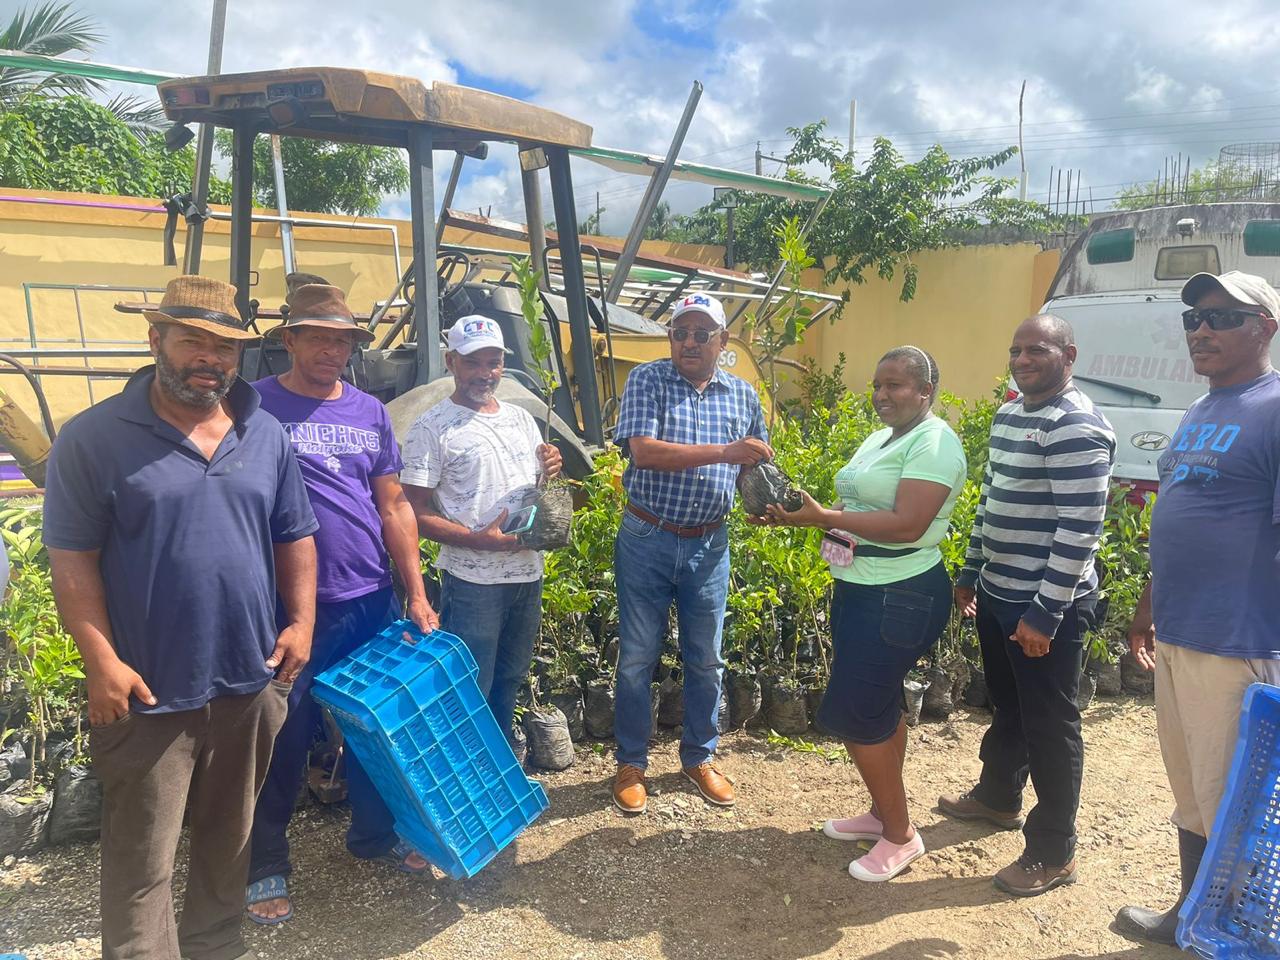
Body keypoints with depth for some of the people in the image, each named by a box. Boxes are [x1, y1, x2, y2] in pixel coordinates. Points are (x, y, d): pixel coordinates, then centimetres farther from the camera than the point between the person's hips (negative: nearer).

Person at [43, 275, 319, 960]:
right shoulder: (94, 437, -8)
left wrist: (300, 623, 1)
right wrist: (102, 661, -14)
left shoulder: (267, 436, 5)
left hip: (251, 679, 5)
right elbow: (71, 558, -9)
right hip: (148, 691, -4)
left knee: (230, 834, 21)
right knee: (141, 857, 7)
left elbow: (295, 537, 10)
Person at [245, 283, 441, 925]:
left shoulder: (370, 413, 8)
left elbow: (394, 507, 10)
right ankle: (265, 865, 24)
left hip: (372, 600, 4)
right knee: (285, 740, 6)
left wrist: (416, 594, 7)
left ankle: (374, 834, 35)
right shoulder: (257, 407, -4)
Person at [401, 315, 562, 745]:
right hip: (473, 581, -6)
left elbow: (544, 492, 20)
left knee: (508, 686, 20)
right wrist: (480, 539, -23)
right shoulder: (433, 427, -8)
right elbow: (417, 513, -11)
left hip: (528, 573, 6)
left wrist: (553, 472, -3)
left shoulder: (521, 418, 12)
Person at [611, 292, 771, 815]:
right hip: (647, 540, -3)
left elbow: (756, 465, 13)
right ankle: (631, 764, 24)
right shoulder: (647, 380, -7)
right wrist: (724, 451, -27)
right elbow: (643, 452, -21)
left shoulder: (742, 394, 5)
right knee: (637, 658, 7)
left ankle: (699, 758, 33)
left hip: (709, 545, 3)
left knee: (705, 660, 14)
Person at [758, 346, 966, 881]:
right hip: (858, 589, 9)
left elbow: (908, 524, -25)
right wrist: (799, 513, -3)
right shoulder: (879, 438, 14)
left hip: (902, 598, -9)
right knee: (879, 707, 18)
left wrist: (822, 517, -27)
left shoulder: (933, 442, -15)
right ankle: (882, 812, 34)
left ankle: (900, 835, 13)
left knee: (851, 713, -5)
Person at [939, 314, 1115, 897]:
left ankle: (1054, 853, 18)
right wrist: (971, 575, 20)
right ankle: (997, 797, 44)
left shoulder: (1077, 428, -18)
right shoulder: (1008, 415, 11)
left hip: (1046, 607, -9)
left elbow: (1079, 530, -22)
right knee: (1006, 707, 24)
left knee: (1050, 725, 4)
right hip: (998, 595, 9)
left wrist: (1045, 614, -21)